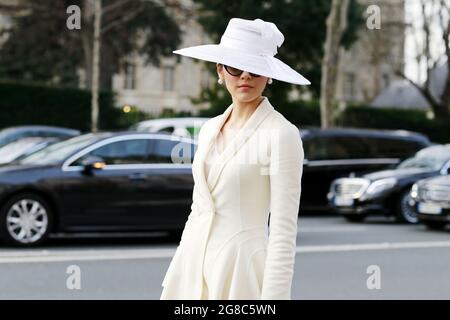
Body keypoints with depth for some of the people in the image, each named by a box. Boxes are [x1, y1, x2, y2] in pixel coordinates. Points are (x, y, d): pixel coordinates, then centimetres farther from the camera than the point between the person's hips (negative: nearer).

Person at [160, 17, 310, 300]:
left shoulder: (282, 134, -11)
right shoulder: (210, 129, 9)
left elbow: (284, 230, -14)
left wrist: (273, 296, -17)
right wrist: (178, 273, 14)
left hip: (241, 266, -6)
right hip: (192, 263, 6)